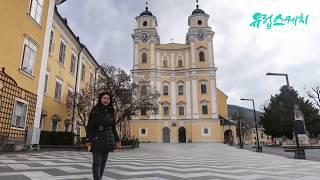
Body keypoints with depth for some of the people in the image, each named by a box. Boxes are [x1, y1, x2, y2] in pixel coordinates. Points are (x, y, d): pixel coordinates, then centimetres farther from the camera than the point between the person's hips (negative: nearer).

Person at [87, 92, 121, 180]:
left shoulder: (111, 111, 9)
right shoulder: (95, 110, -3)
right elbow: (90, 126, -7)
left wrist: (117, 139, 12)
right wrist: (89, 139, -16)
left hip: (108, 140, 5)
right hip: (97, 139, -4)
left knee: (103, 162, 11)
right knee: (97, 162, -5)